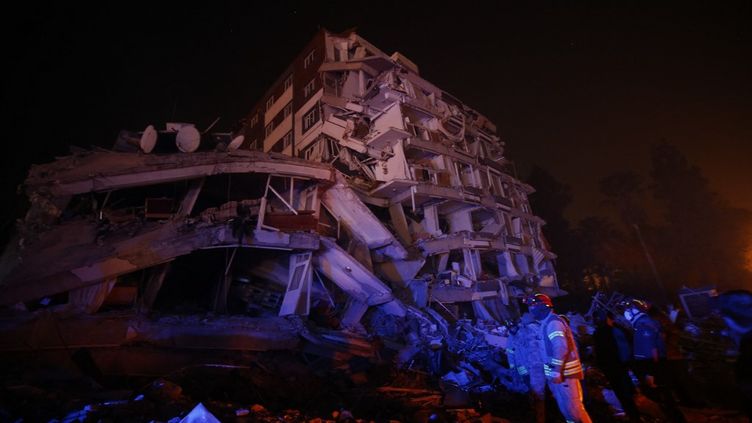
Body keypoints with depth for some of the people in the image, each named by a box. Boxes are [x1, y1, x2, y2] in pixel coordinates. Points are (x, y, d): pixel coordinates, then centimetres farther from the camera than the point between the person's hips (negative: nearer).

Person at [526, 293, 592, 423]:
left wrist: (556, 371, -25)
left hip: (563, 373, -10)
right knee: (566, 407, 18)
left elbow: (561, 348, -26)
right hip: (557, 372, 10)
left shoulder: (552, 322, -18)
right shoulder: (546, 322, 14)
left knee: (572, 407, -3)